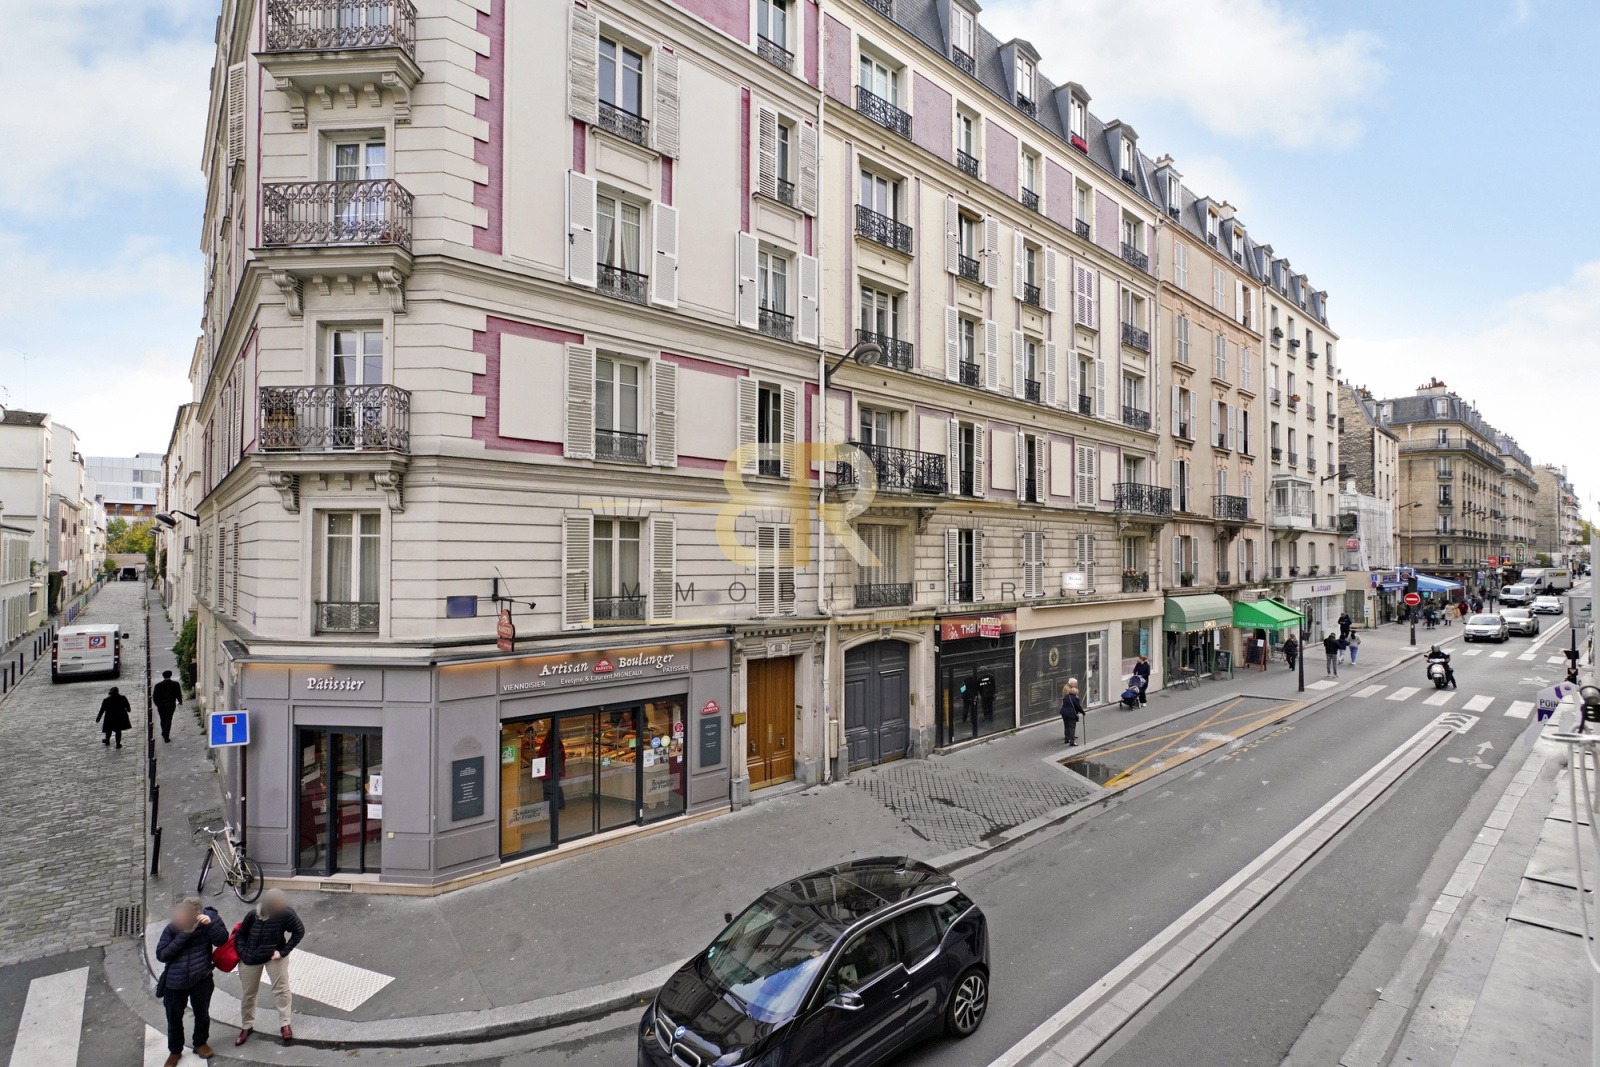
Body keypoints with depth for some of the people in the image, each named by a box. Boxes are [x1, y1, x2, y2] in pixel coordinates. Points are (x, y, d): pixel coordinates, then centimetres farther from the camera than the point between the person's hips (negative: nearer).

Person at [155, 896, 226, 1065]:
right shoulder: (173, 927, -14)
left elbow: (222, 941, -17)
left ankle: (201, 1044, 40)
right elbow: (161, 955, -14)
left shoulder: (211, 918, -13)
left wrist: (210, 924, -32)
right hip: (175, 982, 0)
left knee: (202, 1014, 15)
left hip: (201, 980, 0)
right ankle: (175, 1051, 40)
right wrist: (183, 935, -25)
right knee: (174, 1019, 16)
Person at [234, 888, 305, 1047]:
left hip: (274, 956, -1)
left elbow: (299, 931, -12)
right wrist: (243, 953, -13)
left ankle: (285, 1024, 17)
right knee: (249, 994, 16)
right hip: (250, 959, 1)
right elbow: (241, 934, -2)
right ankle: (246, 1027, 38)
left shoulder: (286, 913, -23)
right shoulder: (253, 915, -20)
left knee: (281, 990, 0)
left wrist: (283, 951, -16)